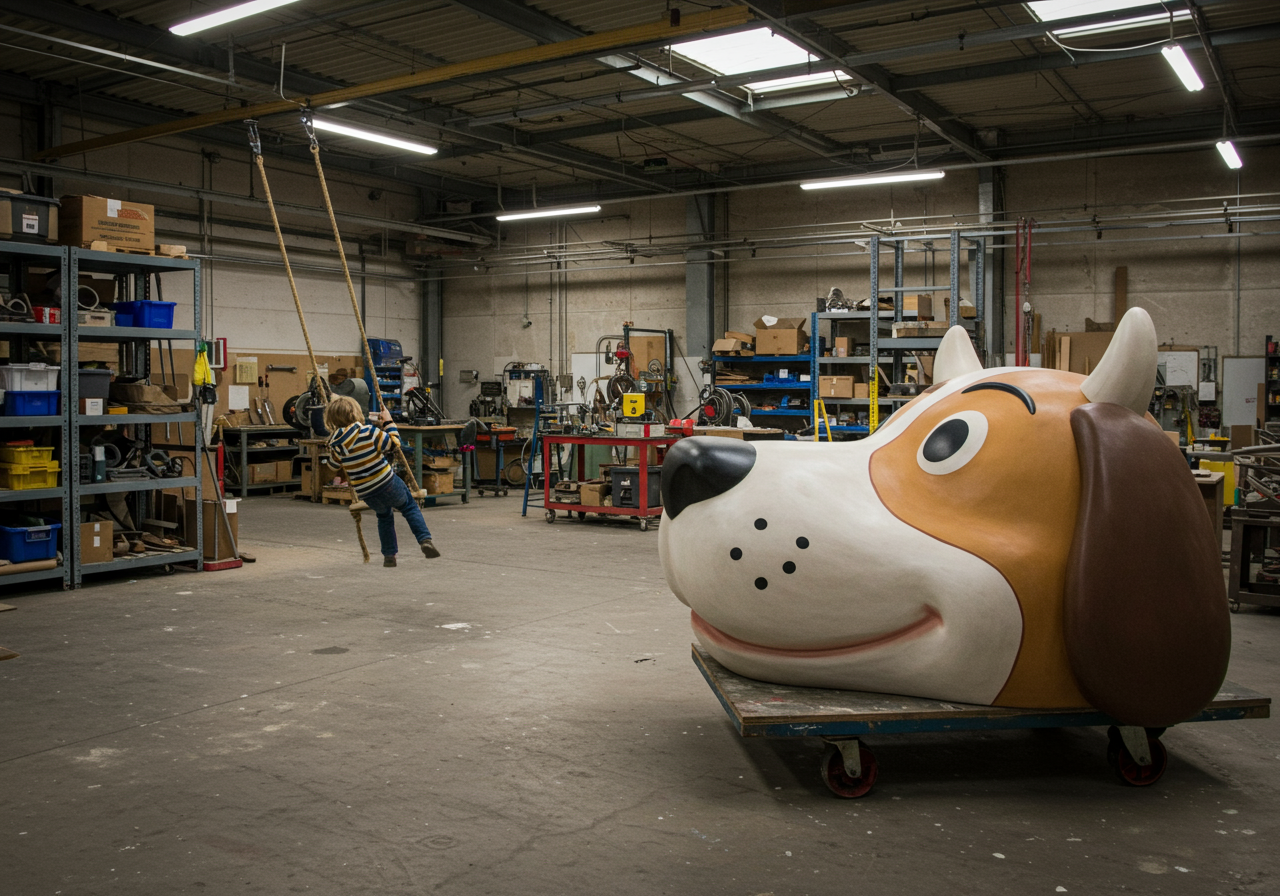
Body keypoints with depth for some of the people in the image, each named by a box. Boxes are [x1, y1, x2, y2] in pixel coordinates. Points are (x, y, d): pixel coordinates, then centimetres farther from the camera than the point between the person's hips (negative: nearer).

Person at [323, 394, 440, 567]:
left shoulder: (334, 443, -3)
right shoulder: (367, 431, -15)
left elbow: (334, 465, 14)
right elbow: (394, 443, -7)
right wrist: (388, 422, 5)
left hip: (365, 493, 4)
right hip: (387, 483, -4)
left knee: (384, 516, 29)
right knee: (410, 507, 19)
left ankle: (389, 555, 22)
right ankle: (425, 540, 2)